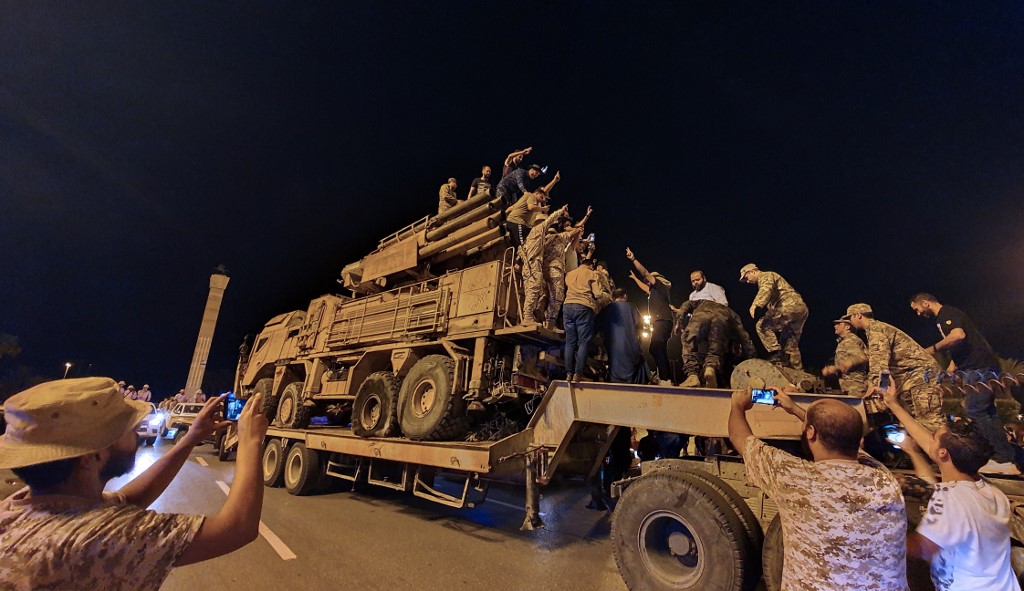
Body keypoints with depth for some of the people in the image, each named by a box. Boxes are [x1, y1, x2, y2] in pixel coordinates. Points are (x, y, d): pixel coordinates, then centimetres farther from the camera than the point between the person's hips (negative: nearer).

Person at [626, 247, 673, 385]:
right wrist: (635, 278, 54)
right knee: (660, 350, 9)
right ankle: (668, 379, 9)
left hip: (662, 321, -10)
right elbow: (645, 288, 47)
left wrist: (633, 259, -7)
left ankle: (664, 379, -28)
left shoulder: (660, 285, 4)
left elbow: (646, 273, -6)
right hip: (660, 322, 10)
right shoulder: (655, 291, 28)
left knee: (655, 348, -22)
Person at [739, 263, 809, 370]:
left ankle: (776, 354, -17)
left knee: (762, 325, -15)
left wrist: (755, 304, -39)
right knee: (791, 343, 16)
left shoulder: (765, 276, -1)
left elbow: (766, 289, -26)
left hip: (791, 306, -10)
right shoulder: (767, 279, 30)